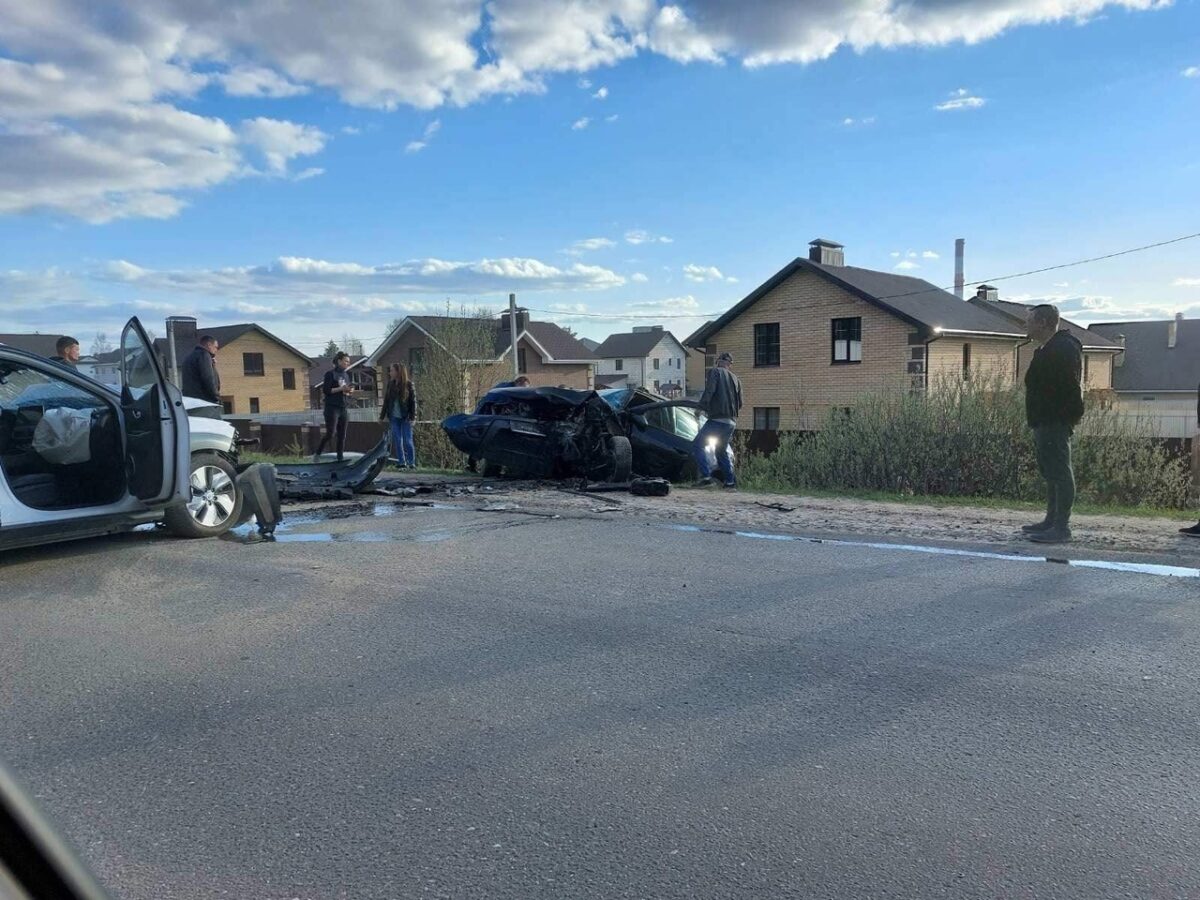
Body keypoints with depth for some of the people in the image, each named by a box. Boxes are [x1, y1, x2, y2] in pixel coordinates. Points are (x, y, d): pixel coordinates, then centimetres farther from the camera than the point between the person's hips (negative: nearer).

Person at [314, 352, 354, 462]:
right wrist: (341, 388, -18)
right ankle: (318, 453, 6)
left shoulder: (346, 375, 16)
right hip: (332, 408, -7)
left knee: (342, 436, 3)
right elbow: (325, 390, -11)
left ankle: (340, 459, 5)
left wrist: (349, 391, 0)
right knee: (330, 433, -12)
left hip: (343, 409, 7)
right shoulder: (331, 374, -5)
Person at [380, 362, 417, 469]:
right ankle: (401, 462, 10)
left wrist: (412, 417, -13)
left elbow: (413, 401, -5)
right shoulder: (390, 384, 8)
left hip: (405, 417, -4)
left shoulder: (408, 384, -4)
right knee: (397, 440, 4)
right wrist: (382, 416, 10)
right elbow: (386, 401, 13)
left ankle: (411, 463, 4)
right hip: (394, 417, 4)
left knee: (407, 441, -3)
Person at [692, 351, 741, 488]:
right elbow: (740, 403, 20)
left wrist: (702, 407, -6)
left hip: (717, 419, -7)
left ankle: (706, 476, -18)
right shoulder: (735, 379, 21)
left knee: (698, 445, -5)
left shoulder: (714, 372, 1)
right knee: (722, 450, 19)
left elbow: (709, 391, -15)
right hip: (731, 422, 7)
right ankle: (730, 481, 15)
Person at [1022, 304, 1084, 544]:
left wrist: (1070, 418, -24)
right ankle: (1052, 521, 22)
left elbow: (1069, 387, -21)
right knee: (1050, 472, 15)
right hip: (1045, 422, 11)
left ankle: (1061, 527, -8)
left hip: (1055, 422, -11)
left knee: (1059, 472, -9)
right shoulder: (1046, 350, 21)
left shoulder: (1063, 349, -14)